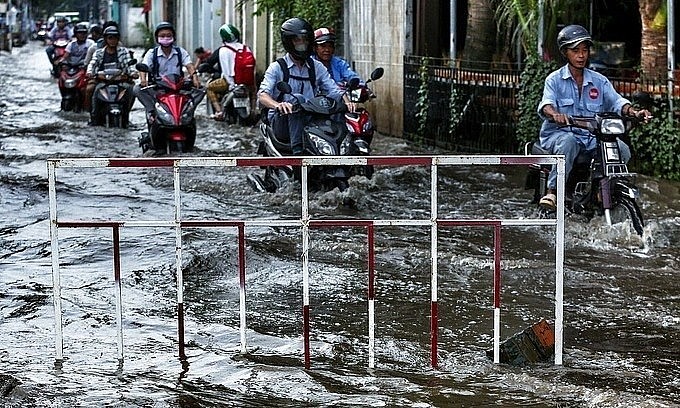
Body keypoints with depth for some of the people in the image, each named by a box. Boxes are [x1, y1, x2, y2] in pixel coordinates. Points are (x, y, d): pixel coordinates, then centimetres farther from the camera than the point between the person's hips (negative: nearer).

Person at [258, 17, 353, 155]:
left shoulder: (316, 67, 14)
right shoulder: (277, 67, 1)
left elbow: (334, 91, 5)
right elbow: (262, 95, -13)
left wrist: (347, 102, -19)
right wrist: (277, 105, -37)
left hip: (310, 121, 3)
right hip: (282, 121, -3)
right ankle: (297, 151, -45)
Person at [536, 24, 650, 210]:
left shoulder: (599, 81, 13)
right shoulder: (555, 79, 3)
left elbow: (616, 101, 0)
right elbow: (546, 104, -14)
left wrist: (633, 112, -23)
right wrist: (554, 114, -39)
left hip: (592, 137, 3)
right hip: (559, 133, -3)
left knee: (622, 149, -22)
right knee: (568, 142, -39)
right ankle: (553, 192, -36)